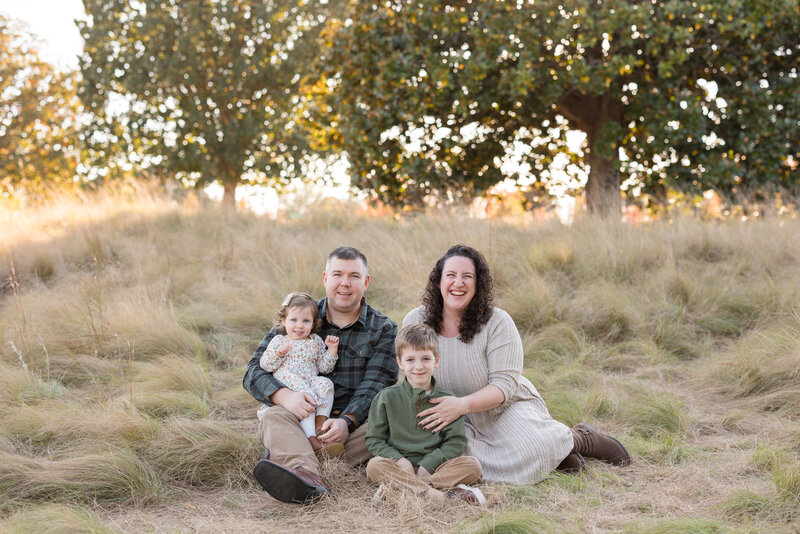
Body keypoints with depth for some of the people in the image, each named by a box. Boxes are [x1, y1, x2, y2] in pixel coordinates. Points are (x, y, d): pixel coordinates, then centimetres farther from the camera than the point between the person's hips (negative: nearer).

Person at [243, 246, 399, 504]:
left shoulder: (383, 329, 10)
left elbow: (375, 387, -3)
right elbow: (255, 370, 4)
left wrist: (347, 421, -23)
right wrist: (284, 395, -19)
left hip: (356, 422, -1)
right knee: (273, 417, -30)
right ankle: (307, 478, -60)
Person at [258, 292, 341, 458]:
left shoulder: (315, 342, 18)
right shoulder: (278, 341, 11)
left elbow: (324, 367, 14)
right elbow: (265, 365, 4)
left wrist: (332, 349, 2)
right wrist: (278, 353, -12)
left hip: (311, 383, 4)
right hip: (287, 387, -3)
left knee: (326, 384, -26)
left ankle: (321, 420, -30)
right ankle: (312, 440, -43)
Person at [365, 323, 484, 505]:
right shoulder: (387, 398, 5)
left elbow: (456, 442, 3)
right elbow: (374, 440, 5)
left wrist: (428, 465, -11)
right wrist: (399, 460, -12)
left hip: (435, 465, 1)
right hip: (400, 466, -1)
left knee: (472, 466, -24)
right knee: (374, 466, -30)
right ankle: (438, 493, -40)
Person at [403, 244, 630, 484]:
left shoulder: (498, 323, -15)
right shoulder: (415, 322, -6)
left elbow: (504, 385, -18)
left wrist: (462, 404, -34)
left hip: (505, 408, -3)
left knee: (526, 453, -30)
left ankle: (576, 438, 7)